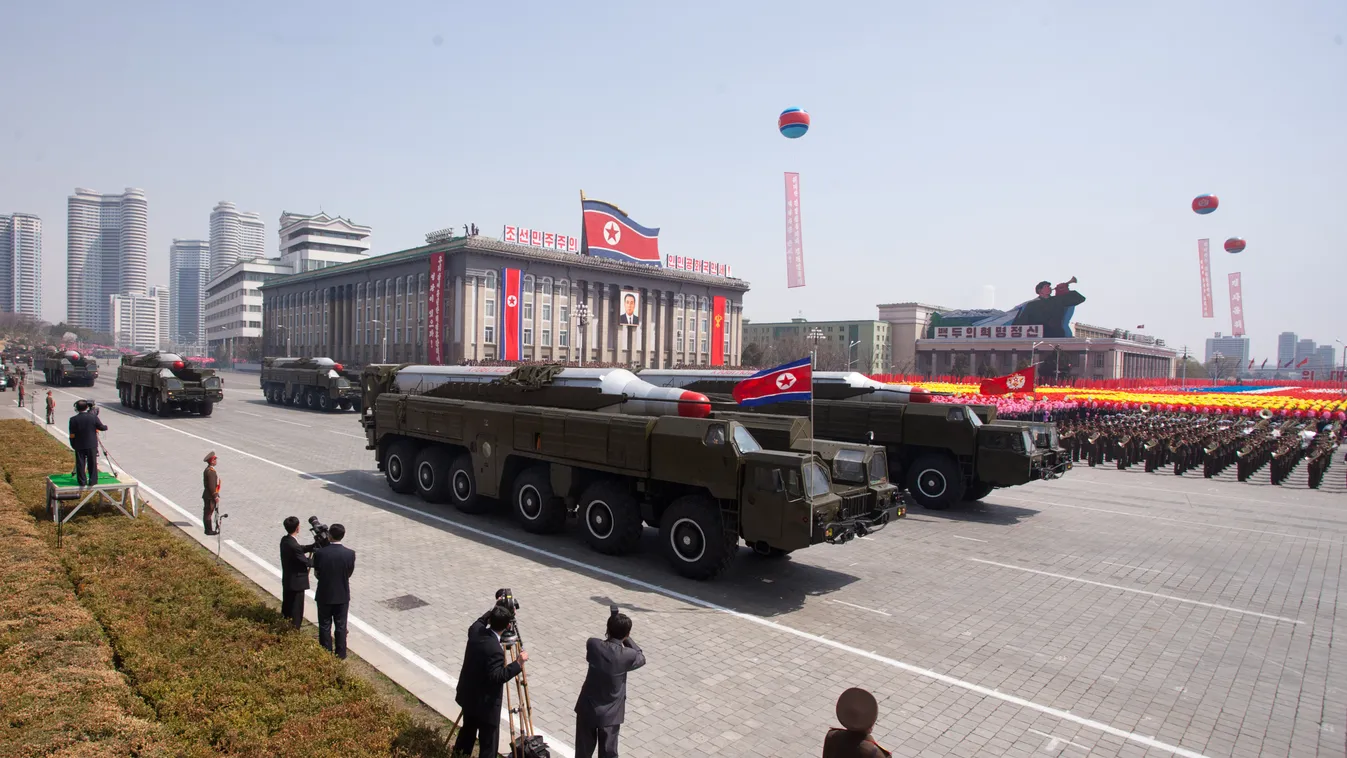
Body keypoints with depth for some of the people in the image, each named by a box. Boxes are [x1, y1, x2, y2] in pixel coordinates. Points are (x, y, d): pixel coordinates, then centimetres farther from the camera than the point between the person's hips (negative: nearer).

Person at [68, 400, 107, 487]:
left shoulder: (73, 419, -8)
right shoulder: (93, 417, -8)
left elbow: (72, 435, -4)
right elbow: (102, 427, 3)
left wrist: (73, 445, 7)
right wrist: (106, 427, 26)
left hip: (79, 446, 0)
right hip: (92, 445, 0)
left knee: (80, 464, 8)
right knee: (92, 464, 7)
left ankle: (82, 481, 9)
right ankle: (93, 481, 7)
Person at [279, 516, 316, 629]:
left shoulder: (284, 540, 0)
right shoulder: (294, 546, -28)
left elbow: (301, 549, 11)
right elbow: (306, 562, -17)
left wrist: (314, 546, 1)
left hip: (287, 581, 10)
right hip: (296, 582, -9)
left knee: (286, 608, 21)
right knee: (296, 611, 2)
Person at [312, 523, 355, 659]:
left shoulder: (319, 553, -16)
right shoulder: (350, 553, -15)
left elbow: (316, 573, -3)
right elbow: (349, 573, -1)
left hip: (324, 595, 0)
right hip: (342, 595, 1)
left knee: (325, 626, 15)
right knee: (341, 626, 13)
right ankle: (340, 654, 22)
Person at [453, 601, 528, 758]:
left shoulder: (476, 630, -9)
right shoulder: (495, 650, -32)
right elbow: (497, 676, -29)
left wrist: (494, 612, 16)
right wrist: (518, 663, -29)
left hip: (468, 696, 9)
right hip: (485, 703, -9)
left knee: (468, 729, 29)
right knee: (488, 742, 5)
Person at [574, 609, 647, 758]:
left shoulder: (592, 644, -16)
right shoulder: (627, 655, -22)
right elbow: (641, 658, 1)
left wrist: (612, 633, 6)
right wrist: (626, 638, 2)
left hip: (587, 709, 2)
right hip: (610, 713, -2)